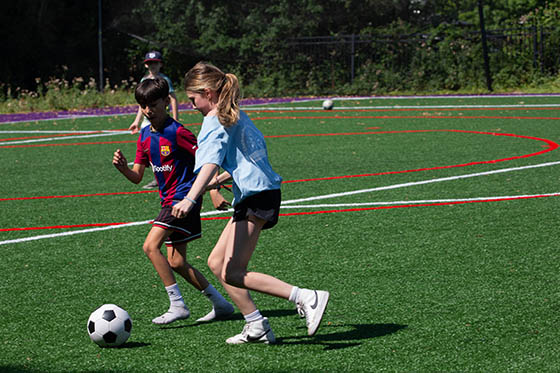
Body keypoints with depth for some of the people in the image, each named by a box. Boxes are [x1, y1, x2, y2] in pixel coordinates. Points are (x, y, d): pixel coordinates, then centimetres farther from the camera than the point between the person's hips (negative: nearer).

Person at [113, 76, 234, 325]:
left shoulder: (176, 132, -15)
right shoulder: (145, 136, 9)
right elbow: (137, 177, 12)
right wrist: (123, 167, -9)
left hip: (184, 196, -9)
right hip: (169, 200, 9)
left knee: (151, 246, -19)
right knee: (177, 263, 8)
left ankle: (177, 305, -15)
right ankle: (220, 304, 18)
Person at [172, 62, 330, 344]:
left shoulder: (215, 121, -8)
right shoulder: (236, 115, 20)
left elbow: (210, 163, -25)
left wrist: (191, 198, -37)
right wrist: (219, 180, 42)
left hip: (256, 196, -10)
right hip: (260, 192, 10)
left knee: (232, 273, -13)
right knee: (217, 263, 13)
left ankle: (306, 298, -17)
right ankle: (256, 327, 10)